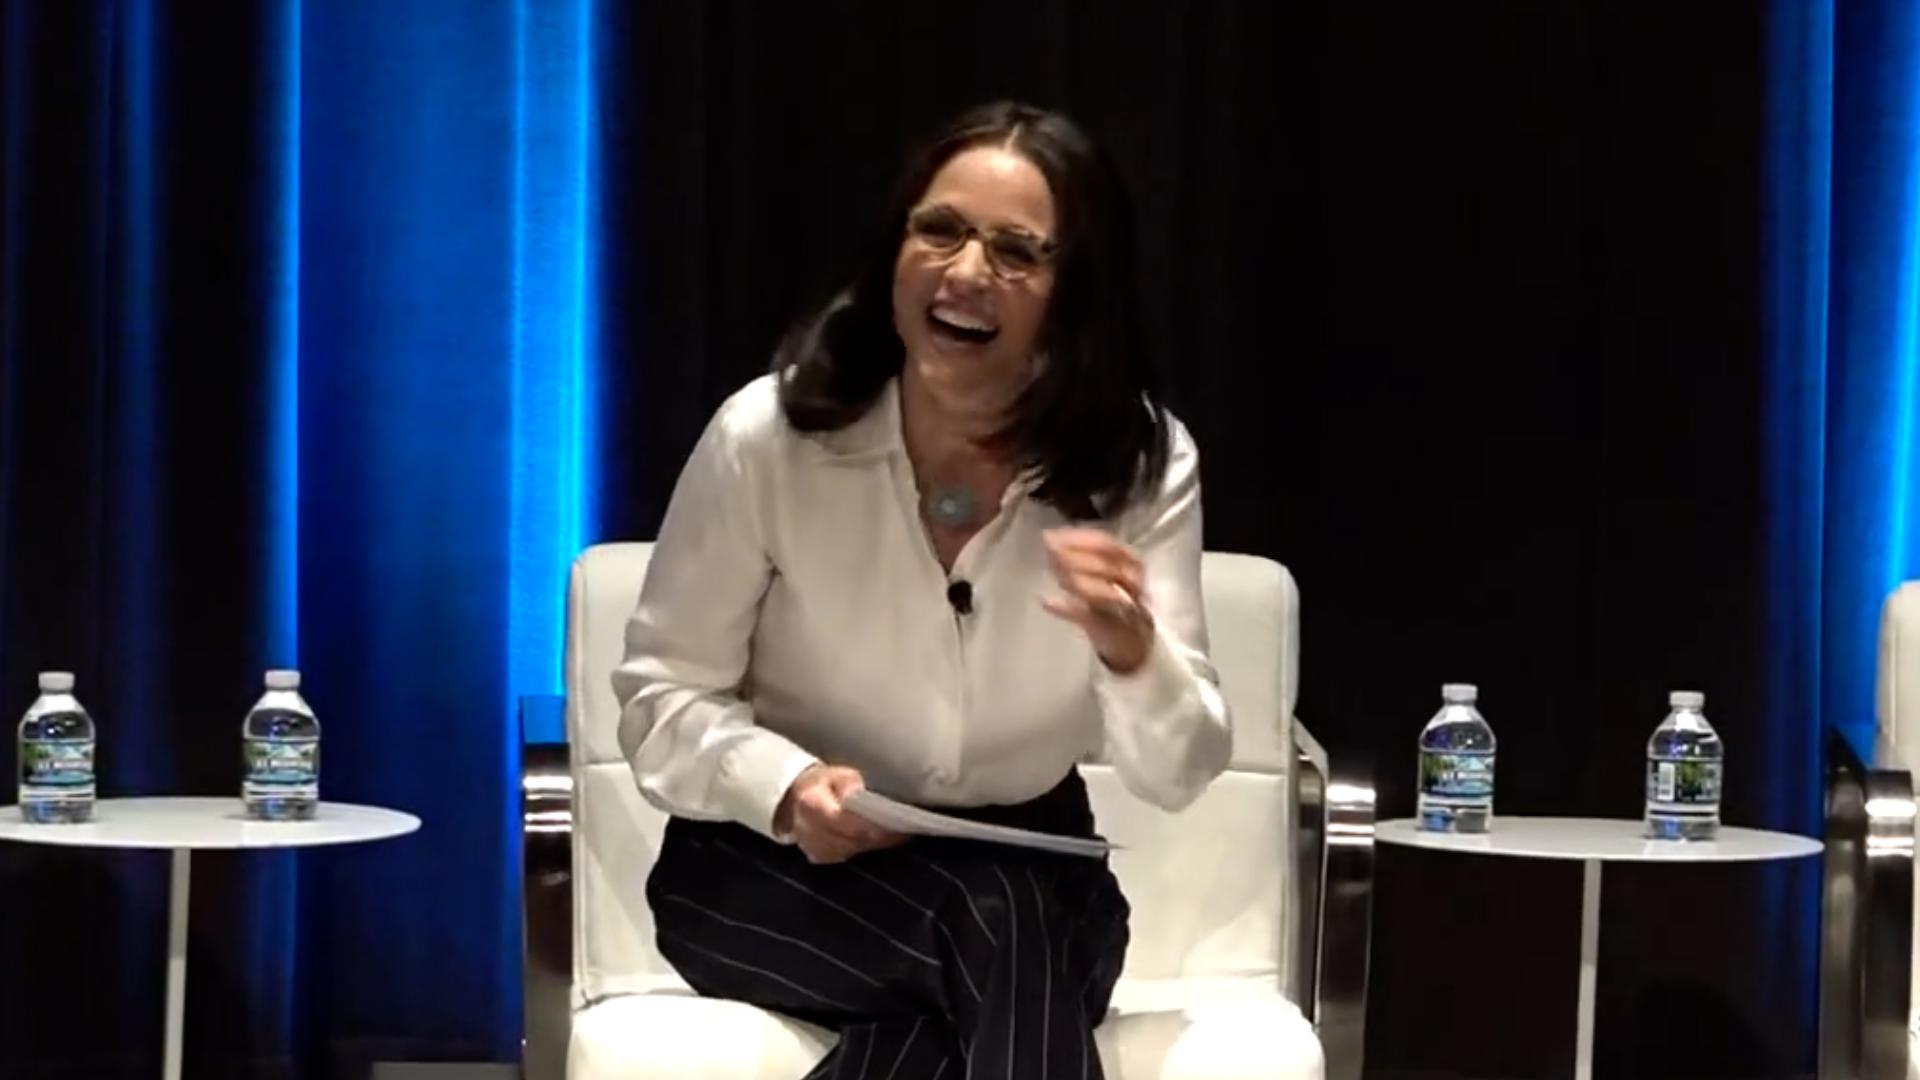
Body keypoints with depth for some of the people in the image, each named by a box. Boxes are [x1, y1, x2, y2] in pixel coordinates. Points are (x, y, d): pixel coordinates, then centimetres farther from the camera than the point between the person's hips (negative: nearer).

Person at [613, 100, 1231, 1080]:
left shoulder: (1144, 464, -10)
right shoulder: (768, 436, -14)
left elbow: (1177, 774, -13)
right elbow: (661, 698, -6)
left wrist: (1131, 653, -36)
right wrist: (788, 787, -27)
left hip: (1023, 874, 2)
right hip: (767, 870, -1)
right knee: (998, 926, -32)